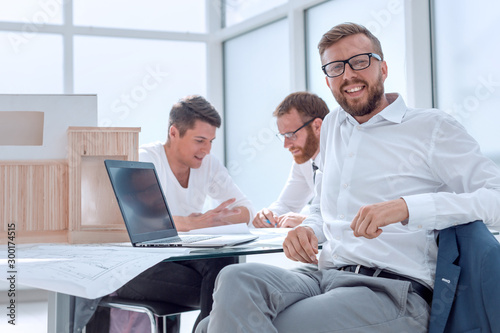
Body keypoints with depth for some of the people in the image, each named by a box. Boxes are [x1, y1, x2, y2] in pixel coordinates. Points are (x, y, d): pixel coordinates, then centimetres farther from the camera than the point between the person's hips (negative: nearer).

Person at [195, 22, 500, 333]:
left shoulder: (431, 126, 2)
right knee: (235, 280, -28)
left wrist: (406, 207, -21)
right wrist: (310, 229, 8)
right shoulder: (332, 126, 23)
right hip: (323, 277, 6)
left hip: (390, 291, -6)